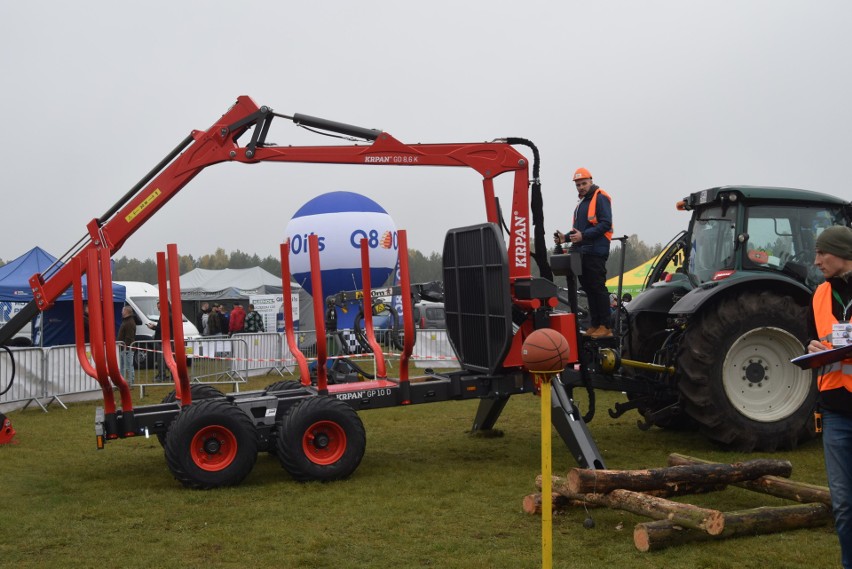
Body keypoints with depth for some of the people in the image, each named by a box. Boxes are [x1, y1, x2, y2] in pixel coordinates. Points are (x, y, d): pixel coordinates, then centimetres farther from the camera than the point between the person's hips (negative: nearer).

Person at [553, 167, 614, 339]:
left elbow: (605, 224, -16)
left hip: (596, 252, -9)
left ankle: (605, 326, -8)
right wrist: (566, 237, 11)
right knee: (589, 289, 9)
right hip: (582, 252, 9)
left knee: (598, 288, -10)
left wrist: (583, 235, -23)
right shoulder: (582, 202, 23)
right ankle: (594, 325, 14)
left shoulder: (600, 198, -6)